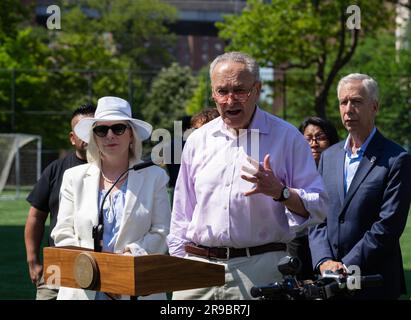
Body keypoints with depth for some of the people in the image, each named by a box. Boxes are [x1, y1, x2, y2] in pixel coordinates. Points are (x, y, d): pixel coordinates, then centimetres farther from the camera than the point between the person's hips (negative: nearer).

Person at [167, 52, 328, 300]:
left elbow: (317, 207, -1)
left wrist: (279, 191, -18)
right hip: (198, 267, 3)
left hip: (260, 270, -3)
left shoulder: (287, 137, 2)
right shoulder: (198, 140, 13)